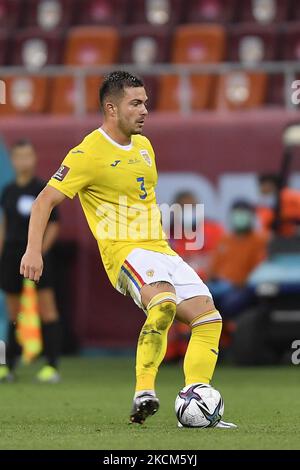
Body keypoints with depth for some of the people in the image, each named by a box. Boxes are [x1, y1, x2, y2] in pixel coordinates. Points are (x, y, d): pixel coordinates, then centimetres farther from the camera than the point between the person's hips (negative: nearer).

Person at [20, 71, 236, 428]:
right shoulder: (88, 154, -9)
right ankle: (143, 394, -36)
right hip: (124, 251, -8)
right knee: (163, 302, -36)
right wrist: (33, 250, -22)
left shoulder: (143, 145, 16)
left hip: (160, 250, 8)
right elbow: (46, 200, -11)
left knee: (208, 318, -2)